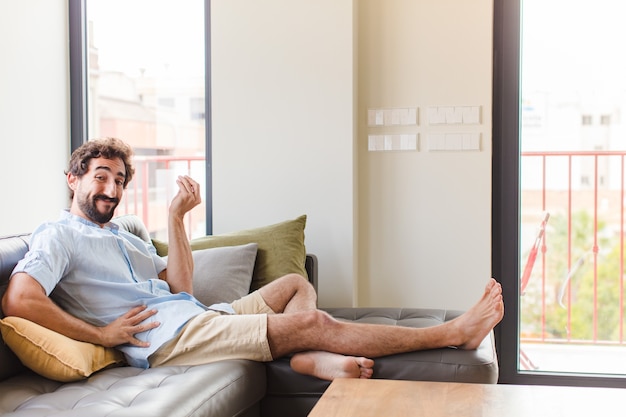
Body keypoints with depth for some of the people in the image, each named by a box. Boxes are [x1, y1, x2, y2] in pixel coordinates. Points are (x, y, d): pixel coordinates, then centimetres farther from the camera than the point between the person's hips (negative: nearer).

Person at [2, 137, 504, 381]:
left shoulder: (124, 238, 24)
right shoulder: (58, 236, -2)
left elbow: (180, 286, 13)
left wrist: (176, 217, 6)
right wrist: (100, 335, -18)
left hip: (192, 315, 10)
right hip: (166, 336, -10)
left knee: (296, 284, 15)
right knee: (313, 322, -15)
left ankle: (309, 357, -20)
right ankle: (452, 333, -8)